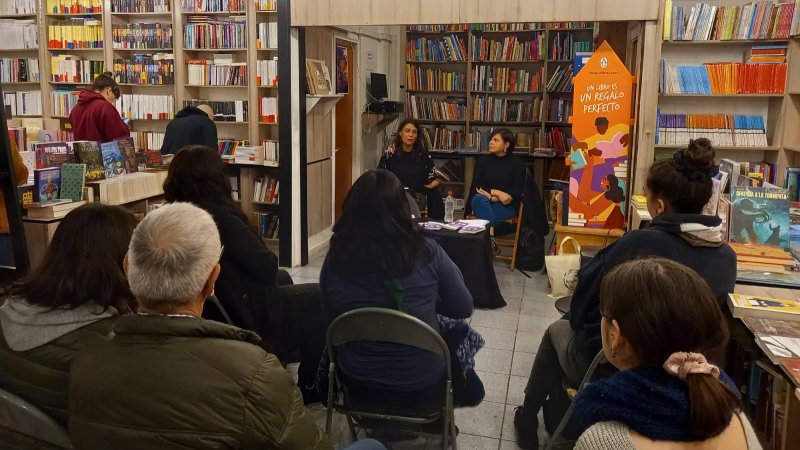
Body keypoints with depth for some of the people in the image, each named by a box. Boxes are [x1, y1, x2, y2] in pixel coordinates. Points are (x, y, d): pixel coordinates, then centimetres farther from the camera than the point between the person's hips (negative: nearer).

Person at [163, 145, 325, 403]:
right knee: (316, 297, 9)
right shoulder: (221, 218, -27)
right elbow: (267, 267, -21)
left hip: (212, 310, 9)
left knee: (283, 279, 29)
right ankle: (311, 386, 19)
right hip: (244, 315, -9)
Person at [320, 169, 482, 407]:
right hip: (420, 384, -2)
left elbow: (330, 321, 0)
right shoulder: (428, 253, -18)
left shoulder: (336, 258, -14)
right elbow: (463, 309, -5)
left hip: (358, 381, 3)